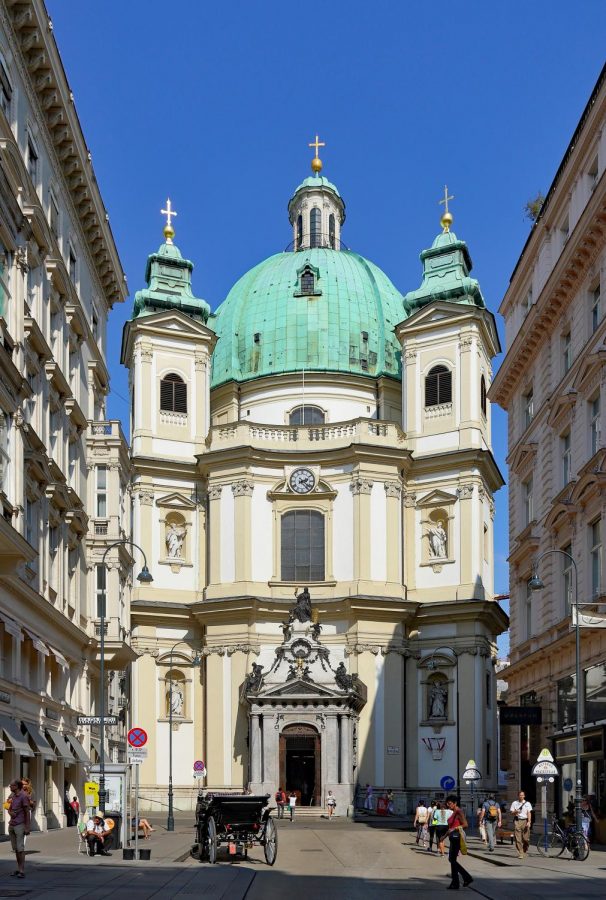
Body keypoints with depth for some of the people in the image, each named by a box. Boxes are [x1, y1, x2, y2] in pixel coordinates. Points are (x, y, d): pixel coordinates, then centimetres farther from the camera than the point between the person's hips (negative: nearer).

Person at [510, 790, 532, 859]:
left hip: (525, 821, 0)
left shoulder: (527, 803, 9)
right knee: (518, 838, -6)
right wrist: (516, 812, -12)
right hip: (517, 821, 0)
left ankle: (525, 851, 23)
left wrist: (528, 822, -8)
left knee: (526, 838, -2)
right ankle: (520, 854, -4)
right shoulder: (514, 803, 11)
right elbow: (512, 812, 10)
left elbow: (529, 813, 3)